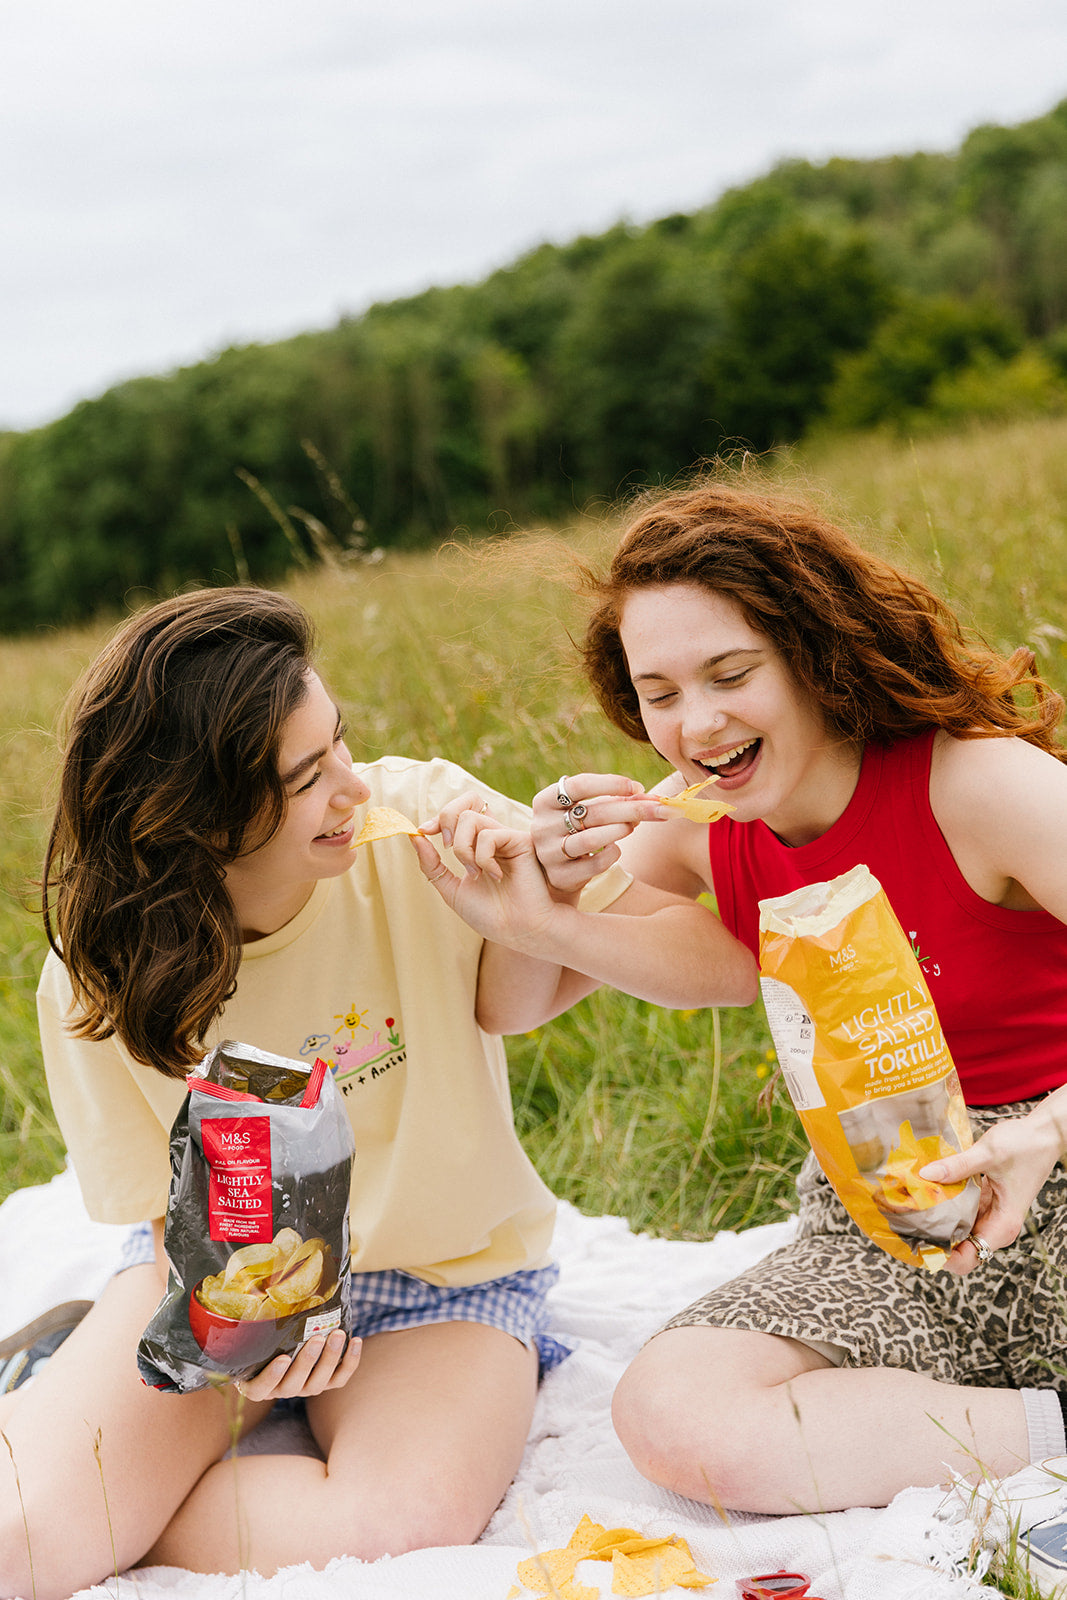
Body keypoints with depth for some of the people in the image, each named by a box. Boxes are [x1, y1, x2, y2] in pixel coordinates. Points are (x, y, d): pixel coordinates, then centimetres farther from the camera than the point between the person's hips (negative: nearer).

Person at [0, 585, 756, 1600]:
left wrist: (534, 925, -34)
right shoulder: (98, 980, -16)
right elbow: (171, 1213, -4)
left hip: (451, 1275, 0)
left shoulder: (420, 824, -20)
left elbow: (724, 964, -16)